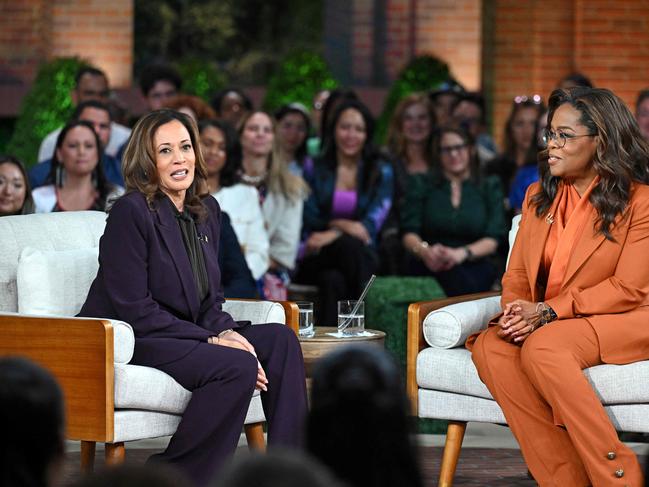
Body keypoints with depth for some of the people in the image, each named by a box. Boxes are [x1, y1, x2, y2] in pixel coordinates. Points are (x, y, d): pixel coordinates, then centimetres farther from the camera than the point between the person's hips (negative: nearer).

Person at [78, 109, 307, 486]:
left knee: (280, 339, -9)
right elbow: (134, 309, -19)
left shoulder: (207, 210, 10)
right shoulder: (131, 212, -15)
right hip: (129, 341, -8)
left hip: (184, 336, 8)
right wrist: (212, 340, -21)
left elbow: (210, 300, 14)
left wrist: (225, 331, -10)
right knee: (238, 366, -28)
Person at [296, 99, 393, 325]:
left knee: (334, 279, -36)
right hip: (316, 259, 0)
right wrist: (342, 225, -10)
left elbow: (372, 224, -2)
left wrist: (332, 235, -14)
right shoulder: (315, 169, 11)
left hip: (363, 257, 0)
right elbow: (310, 220, 3)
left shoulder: (381, 172, 11)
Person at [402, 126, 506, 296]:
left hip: (474, 265, 0)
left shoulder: (489, 187, 16)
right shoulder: (422, 188, 18)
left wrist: (462, 253, -17)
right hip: (430, 267, 0)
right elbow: (409, 233, 7)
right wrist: (424, 251, -18)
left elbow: (493, 240, 4)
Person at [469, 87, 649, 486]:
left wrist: (546, 312, -19)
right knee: (490, 348, -28)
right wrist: (516, 312, -11)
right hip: (543, 323, 6)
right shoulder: (539, 197, 15)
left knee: (543, 348, -36)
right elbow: (517, 275, 15)